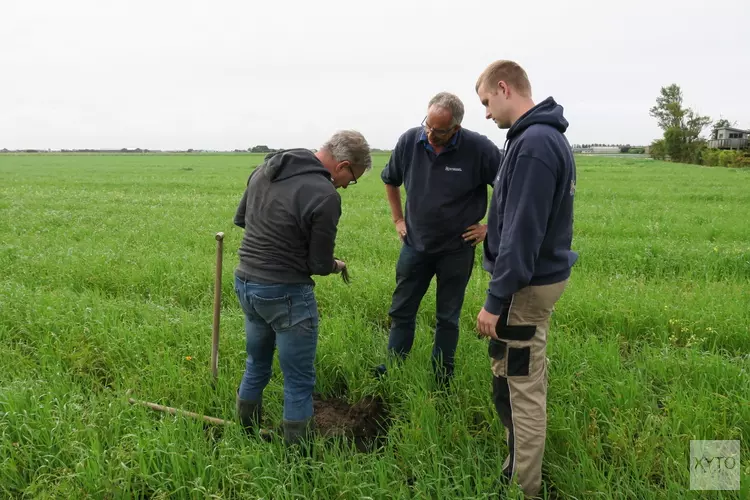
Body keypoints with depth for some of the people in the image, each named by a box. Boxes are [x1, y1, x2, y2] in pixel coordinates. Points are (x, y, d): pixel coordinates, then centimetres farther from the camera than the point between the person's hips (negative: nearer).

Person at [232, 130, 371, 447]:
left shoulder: (265, 168, 4)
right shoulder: (325, 196, -20)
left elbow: (240, 219, 17)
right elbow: (320, 265, -13)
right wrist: (336, 265, 8)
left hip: (245, 282, 8)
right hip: (286, 294, -8)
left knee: (256, 366, 24)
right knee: (299, 382, 9)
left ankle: (247, 436, 40)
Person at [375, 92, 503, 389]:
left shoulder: (479, 149, -19)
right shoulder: (409, 141, -9)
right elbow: (390, 180, 11)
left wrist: (490, 227, -8)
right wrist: (397, 219, 9)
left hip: (457, 249, -3)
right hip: (415, 245, 3)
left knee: (448, 317, 11)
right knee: (401, 311, 10)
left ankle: (441, 381, 26)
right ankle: (391, 372, 26)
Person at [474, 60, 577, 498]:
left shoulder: (533, 143, -21)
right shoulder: (549, 137, 11)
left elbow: (521, 235, -25)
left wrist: (496, 299, -21)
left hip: (526, 284, -10)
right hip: (543, 276, 10)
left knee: (518, 389, 1)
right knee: (529, 381, 21)